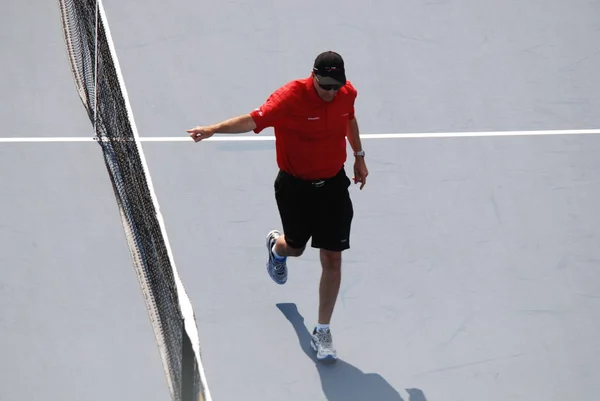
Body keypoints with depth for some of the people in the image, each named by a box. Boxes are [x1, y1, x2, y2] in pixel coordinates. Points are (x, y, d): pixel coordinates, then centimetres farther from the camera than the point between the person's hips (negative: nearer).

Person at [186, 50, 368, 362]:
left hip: (333, 185, 3)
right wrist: (215, 129, -56)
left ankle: (322, 333, 13)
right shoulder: (290, 97, -26)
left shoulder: (347, 92, -9)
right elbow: (254, 120, -40)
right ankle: (276, 246, 61)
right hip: (295, 187, -3)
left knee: (332, 259, 0)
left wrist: (359, 156, 20)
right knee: (295, 248, 19)